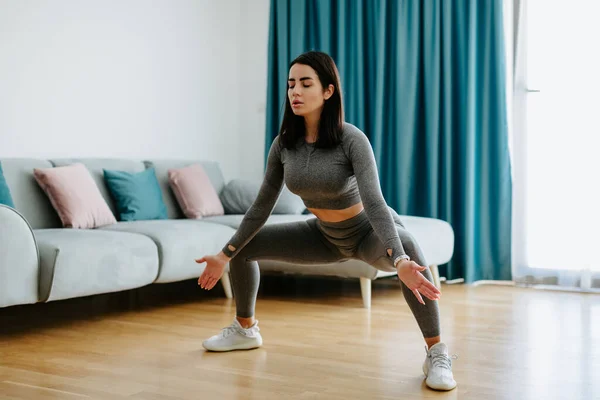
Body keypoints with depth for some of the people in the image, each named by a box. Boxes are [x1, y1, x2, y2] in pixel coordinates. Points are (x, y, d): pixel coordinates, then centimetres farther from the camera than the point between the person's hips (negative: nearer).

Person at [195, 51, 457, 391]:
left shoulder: (352, 140, -29)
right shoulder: (284, 144, -14)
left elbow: (374, 203, -39)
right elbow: (262, 206, -5)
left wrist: (399, 262, -54)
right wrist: (224, 255, -2)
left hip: (370, 231, -5)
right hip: (326, 235, 6)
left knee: (407, 246, -41)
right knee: (244, 245, 2)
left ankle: (437, 353, -29)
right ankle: (245, 329, 25)